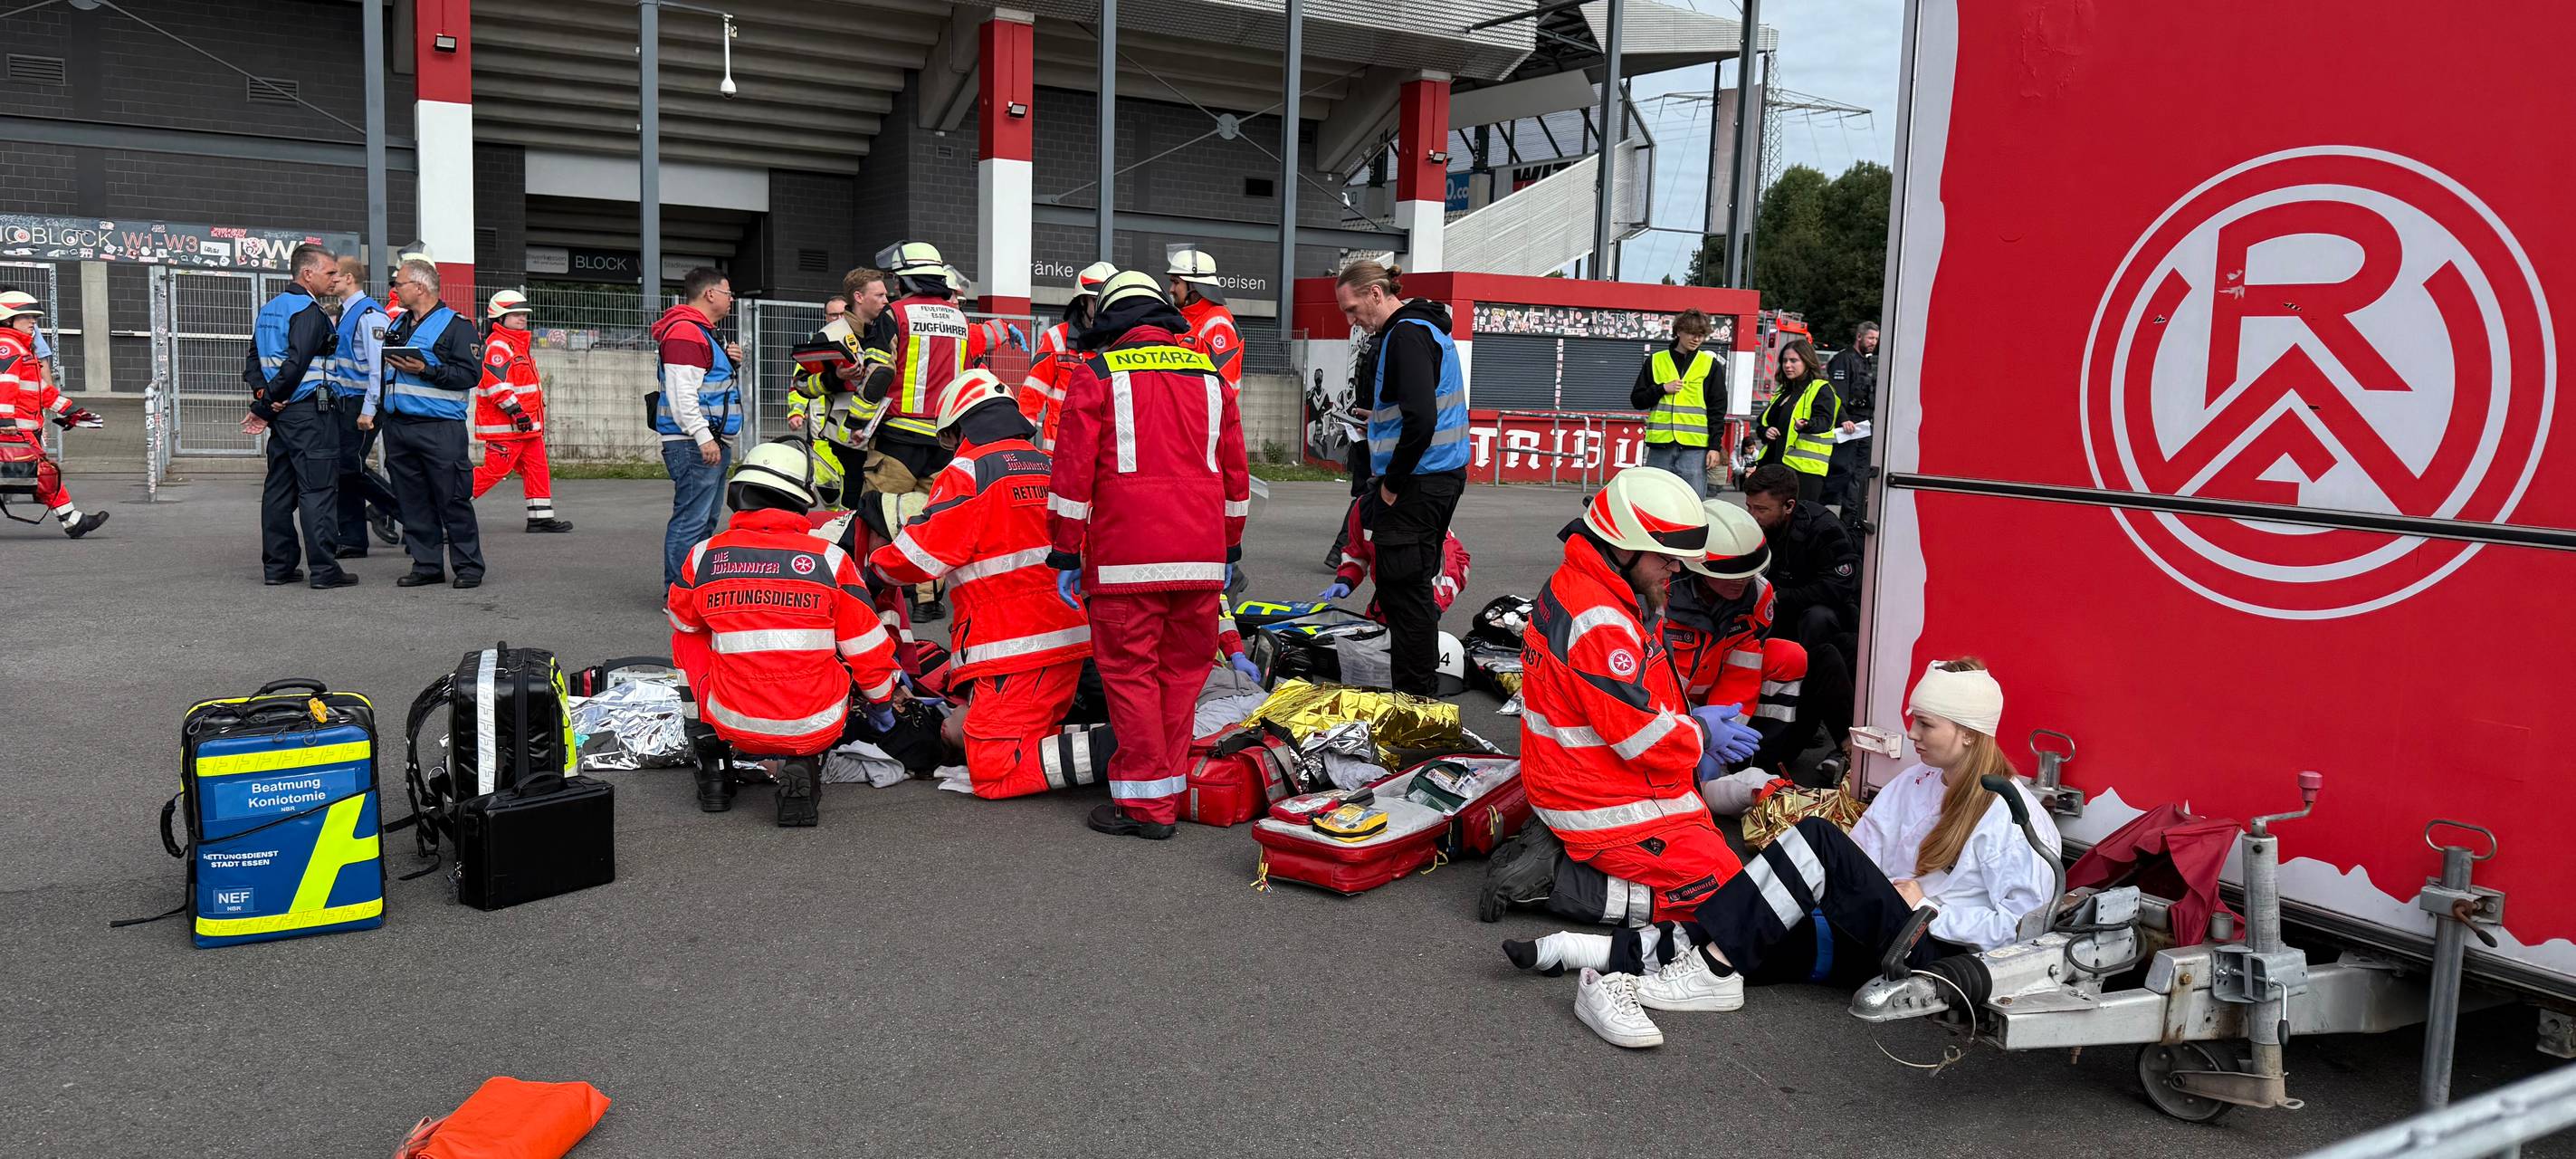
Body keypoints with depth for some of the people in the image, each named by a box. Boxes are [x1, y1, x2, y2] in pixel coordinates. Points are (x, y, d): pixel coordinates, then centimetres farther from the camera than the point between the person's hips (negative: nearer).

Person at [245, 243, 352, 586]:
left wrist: (263, 397, 1)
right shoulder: (309, 311, -12)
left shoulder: (269, 309, 17)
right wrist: (265, 406, -12)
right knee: (318, 490, -6)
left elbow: (253, 359, 15)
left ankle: (277, 566, 16)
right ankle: (324, 568, -6)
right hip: (310, 411, -9)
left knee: (278, 490, 11)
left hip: (282, 413, 9)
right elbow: (296, 363, -21)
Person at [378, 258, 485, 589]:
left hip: (440, 428, -7)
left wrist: (426, 370, -18)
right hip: (397, 427, 7)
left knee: (452, 500, -5)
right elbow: (383, 369, 30)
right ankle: (426, 565, 15)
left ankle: (468, 566, 2)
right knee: (413, 501, 8)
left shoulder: (455, 325, -3)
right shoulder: (397, 326, 20)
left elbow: (471, 374, -12)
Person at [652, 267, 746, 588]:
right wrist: (703, 437, -25)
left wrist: (730, 362, 13)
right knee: (691, 521, -11)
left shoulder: (703, 332, 22)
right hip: (694, 444, -11)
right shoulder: (685, 332, -13)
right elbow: (682, 392, -21)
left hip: (713, 442, 11)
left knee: (706, 519, 15)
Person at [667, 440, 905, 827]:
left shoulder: (704, 555, -2)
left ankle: (715, 760, 20)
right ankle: (803, 764, 7)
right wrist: (881, 705, 22)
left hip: (735, 726, 1)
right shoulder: (830, 559, -5)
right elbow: (869, 651, 2)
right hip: (817, 729, -1)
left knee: (688, 638, 24)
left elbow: (684, 622, 20)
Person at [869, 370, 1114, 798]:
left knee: (994, 772, -7)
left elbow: (918, 556, -8)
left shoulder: (969, 471, -7)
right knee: (1034, 738, 18)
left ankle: (1116, 749, -21)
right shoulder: (1053, 467, 15)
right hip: (1072, 636, 8)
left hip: (1016, 647, -8)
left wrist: (875, 564, 13)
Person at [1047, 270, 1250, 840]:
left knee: (1130, 671, 1)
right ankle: (1172, 791, 18)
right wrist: (1230, 546, 26)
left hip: (1126, 557, -4)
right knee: (1182, 671, 12)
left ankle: (1146, 803, 2)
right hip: (1201, 556, 4)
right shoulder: (1209, 374, 16)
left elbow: (1073, 472, -2)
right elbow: (1234, 469, 19)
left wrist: (1065, 553, 3)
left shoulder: (1097, 373, 2)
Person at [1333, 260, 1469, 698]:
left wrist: (1392, 482, -18)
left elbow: (1420, 419, -26)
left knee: (1403, 589, -5)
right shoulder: (1426, 326, 17)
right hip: (1443, 476, 11)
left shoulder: (1407, 335, -16)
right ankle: (1423, 690, 27)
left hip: (1418, 482, -11)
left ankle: (1416, 698, 1)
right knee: (1412, 586, 18)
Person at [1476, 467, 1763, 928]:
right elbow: (1643, 736, -23)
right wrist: (1701, 734, -4)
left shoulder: (1573, 584, 5)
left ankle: (1554, 844, 11)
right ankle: (1557, 877, -8)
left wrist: (1690, 722, 2)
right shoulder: (1601, 623, -27)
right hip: (1605, 806, -10)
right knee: (1719, 887, -6)